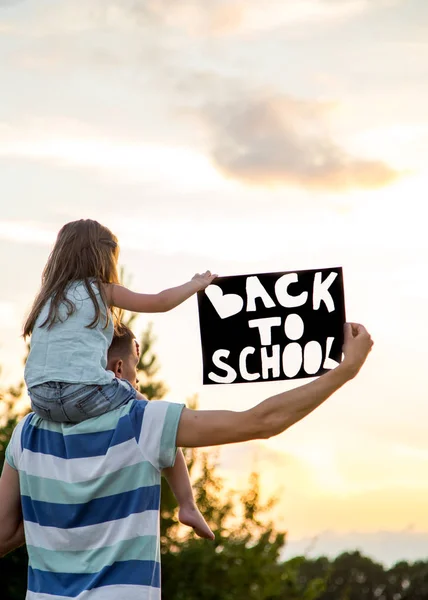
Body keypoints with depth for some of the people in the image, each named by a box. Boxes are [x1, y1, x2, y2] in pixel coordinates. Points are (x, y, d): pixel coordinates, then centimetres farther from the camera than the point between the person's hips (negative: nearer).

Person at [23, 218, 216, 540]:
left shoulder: (50, 297, 22)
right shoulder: (103, 290, 7)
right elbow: (160, 302, 10)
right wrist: (195, 284, 28)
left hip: (41, 400, 6)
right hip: (86, 392, -5)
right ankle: (188, 505, 13)